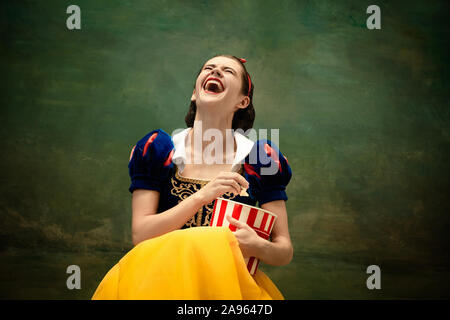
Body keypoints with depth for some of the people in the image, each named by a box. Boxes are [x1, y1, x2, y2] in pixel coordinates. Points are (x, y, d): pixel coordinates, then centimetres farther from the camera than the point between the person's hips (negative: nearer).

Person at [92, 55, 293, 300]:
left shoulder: (262, 158, 5)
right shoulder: (156, 149, 5)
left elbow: (285, 251, 7)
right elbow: (140, 236, -3)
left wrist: (259, 246, -19)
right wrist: (202, 197, -16)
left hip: (230, 285, 2)